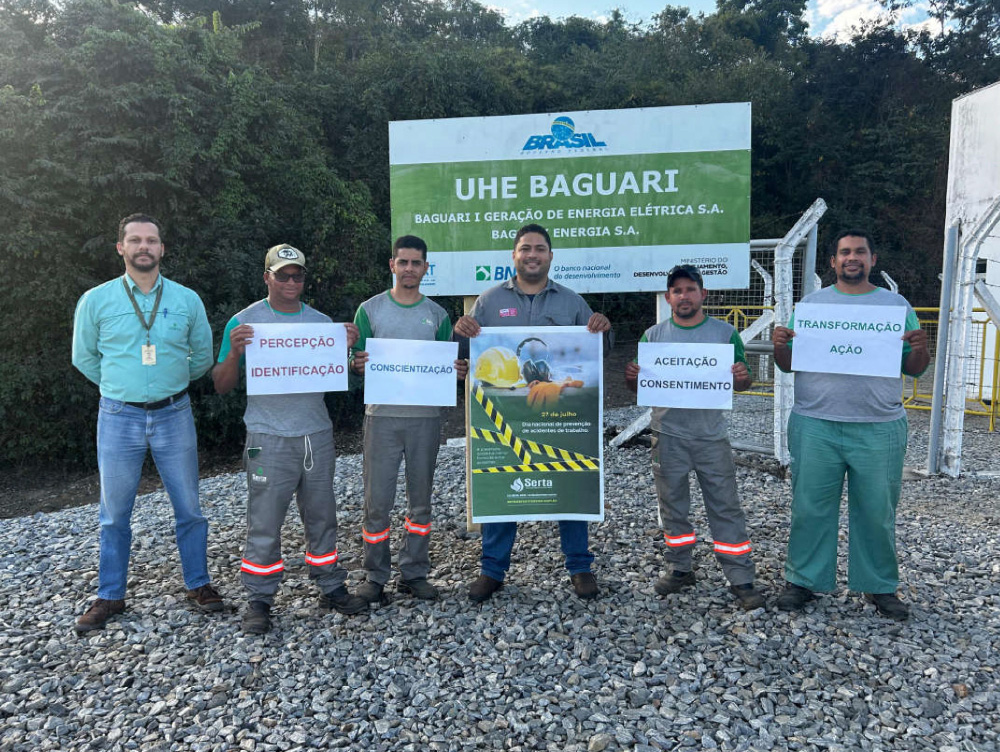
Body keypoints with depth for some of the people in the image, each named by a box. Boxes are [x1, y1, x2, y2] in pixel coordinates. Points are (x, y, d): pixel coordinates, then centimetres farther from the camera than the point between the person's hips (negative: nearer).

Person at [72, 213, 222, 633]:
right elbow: (84, 358, 11)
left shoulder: (187, 300, 0)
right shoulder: (95, 300, -2)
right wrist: (122, 385, 13)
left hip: (174, 415, 1)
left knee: (188, 507, 8)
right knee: (114, 514, 10)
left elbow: (203, 356, 11)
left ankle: (198, 584, 25)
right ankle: (110, 597, 25)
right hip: (119, 418, 0)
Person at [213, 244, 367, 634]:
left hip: (317, 434, 4)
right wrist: (234, 352, -19)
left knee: (322, 516, 13)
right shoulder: (245, 322, -1)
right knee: (264, 523, 0)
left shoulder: (321, 321, 11)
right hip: (268, 438, -4)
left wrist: (346, 349, -6)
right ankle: (259, 600, 15)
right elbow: (222, 386, -1)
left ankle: (331, 588, 25)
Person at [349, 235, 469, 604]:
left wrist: (459, 371, -10)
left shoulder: (438, 315, 10)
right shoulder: (370, 309, 5)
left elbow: (448, 364, 12)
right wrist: (357, 365, -19)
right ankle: (375, 576, 14)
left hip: (426, 417, 2)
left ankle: (414, 574, 21)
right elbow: (355, 364, 4)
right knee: (377, 500, 0)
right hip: (382, 416, -2)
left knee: (420, 500, 9)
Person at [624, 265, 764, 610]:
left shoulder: (724, 333, 3)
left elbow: (742, 384, 7)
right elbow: (640, 387, 8)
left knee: (725, 507, 1)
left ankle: (740, 579, 10)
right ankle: (680, 568, 27)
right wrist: (631, 379, -15)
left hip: (711, 435, -1)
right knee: (672, 505, 11)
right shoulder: (653, 335, 6)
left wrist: (742, 377, -17)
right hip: (668, 435, 2)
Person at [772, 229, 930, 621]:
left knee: (877, 512, 9)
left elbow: (914, 369, 7)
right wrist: (779, 345, -14)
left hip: (879, 429, 0)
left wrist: (920, 348, -14)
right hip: (815, 426, 0)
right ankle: (803, 580, 18)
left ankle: (880, 587, 25)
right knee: (810, 508, 5)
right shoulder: (812, 302, 8)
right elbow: (787, 364, 7)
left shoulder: (896, 304, 8)